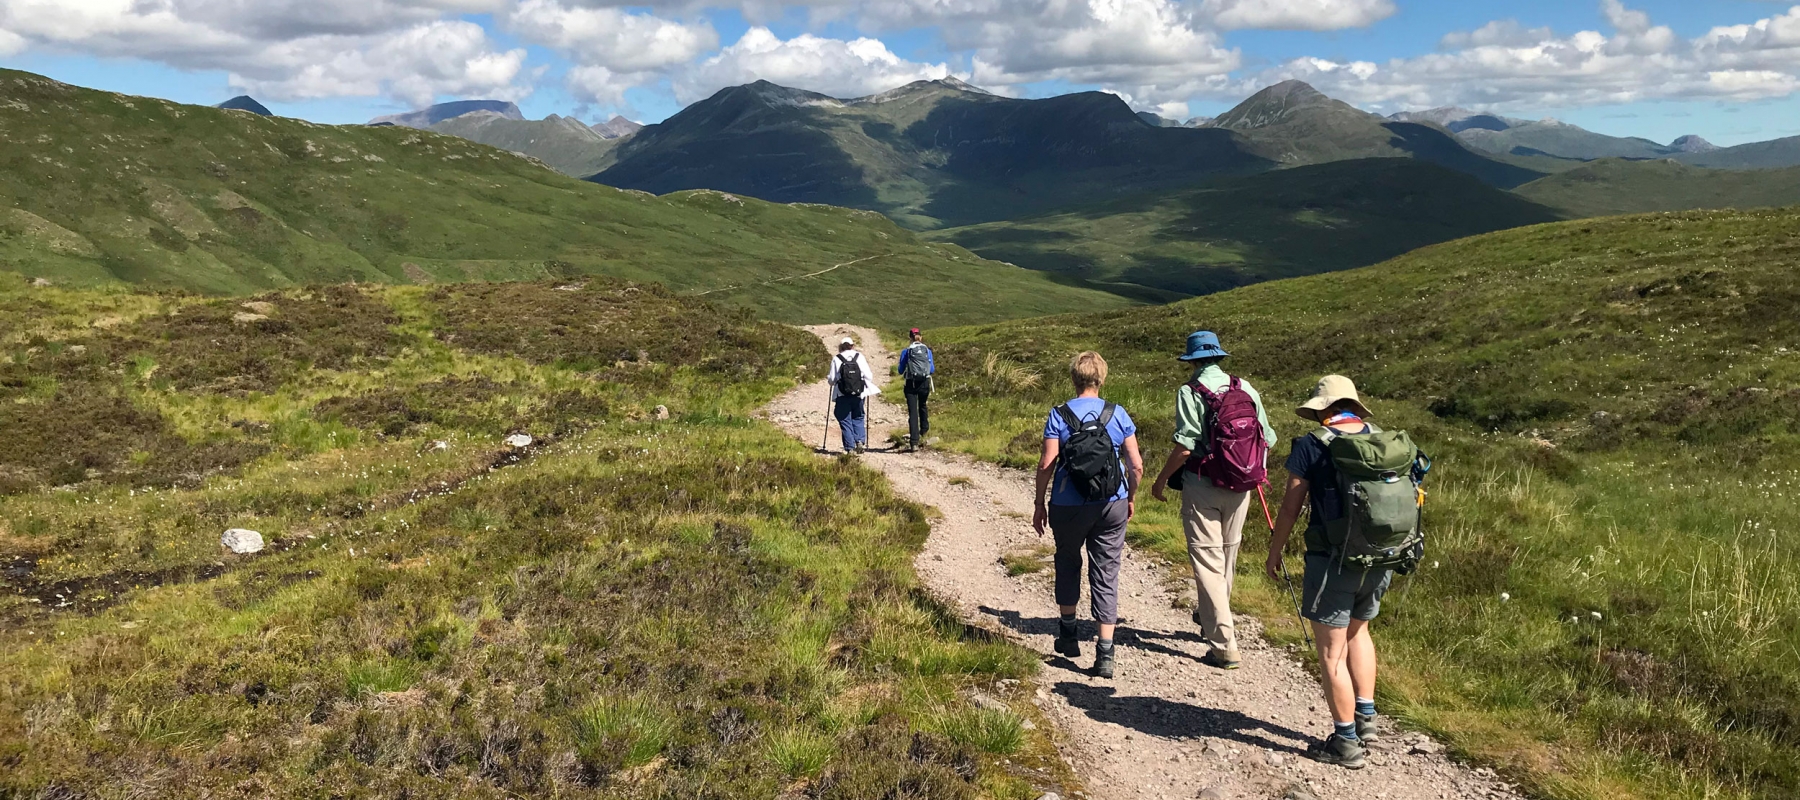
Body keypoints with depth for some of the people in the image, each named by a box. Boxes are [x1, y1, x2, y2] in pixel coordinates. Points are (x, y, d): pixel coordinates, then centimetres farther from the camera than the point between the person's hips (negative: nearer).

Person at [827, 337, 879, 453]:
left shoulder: (836, 359, -2)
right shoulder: (859, 356, 1)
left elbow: (832, 379, -2)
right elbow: (868, 375, -1)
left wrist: (828, 378, 21)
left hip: (842, 396, -1)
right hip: (859, 395, 2)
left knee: (845, 421, 5)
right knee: (858, 418, 16)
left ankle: (850, 447, 1)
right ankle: (860, 441, -3)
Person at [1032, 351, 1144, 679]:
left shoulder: (1059, 416, -6)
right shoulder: (1118, 415, -1)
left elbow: (1047, 464, -11)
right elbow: (1136, 465, -1)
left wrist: (1040, 504, -1)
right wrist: (1131, 498, 14)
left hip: (1068, 505, -1)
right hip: (1112, 505, 1)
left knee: (1068, 561, 23)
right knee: (1106, 574, 5)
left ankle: (1068, 631, 32)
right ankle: (1105, 654, 1)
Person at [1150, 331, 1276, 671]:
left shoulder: (1190, 392, -11)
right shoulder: (1245, 388, 3)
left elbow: (1185, 446, -17)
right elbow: (1267, 439, 3)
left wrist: (1161, 479, -4)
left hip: (1203, 487, -5)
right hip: (1240, 488, 6)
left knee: (1207, 560, -1)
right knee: (1227, 555, 21)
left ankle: (1225, 645, -4)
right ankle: (1209, 618, 42)